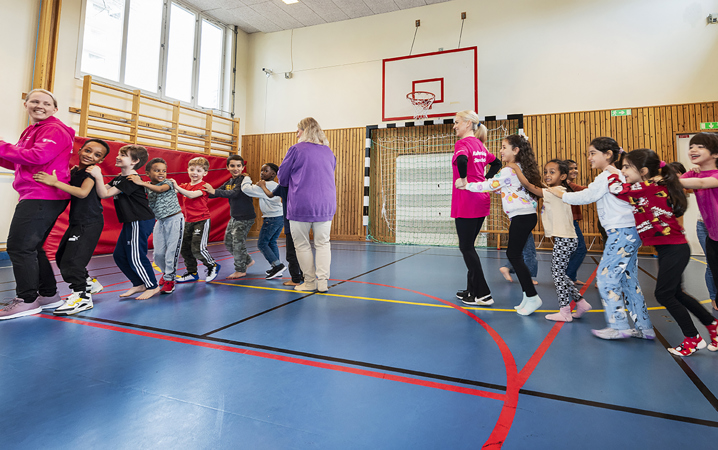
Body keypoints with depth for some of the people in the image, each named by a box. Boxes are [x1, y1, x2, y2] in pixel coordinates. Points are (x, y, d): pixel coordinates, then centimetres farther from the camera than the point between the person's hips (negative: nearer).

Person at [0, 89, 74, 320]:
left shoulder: (54, 130, -7)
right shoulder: (31, 131, 23)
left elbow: (39, 156, -22)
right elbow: (19, 164, 27)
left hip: (43, 196, -10)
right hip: (34, 196, 10)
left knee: (19, 246, -8)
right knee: (31, 248, 14)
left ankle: (27, 300, 0)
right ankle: (49, 295, 22)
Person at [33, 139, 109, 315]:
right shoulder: (73, 171, 12)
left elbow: (83, 193, -29)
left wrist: (55, 182, -32)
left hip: (90, 223, -9)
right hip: (76, 222, 9)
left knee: (72, 259, -12)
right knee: (61, 256, 18)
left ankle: (82, 297, -1)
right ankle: (89, 283, 32)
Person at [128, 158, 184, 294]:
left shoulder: (168, 183, -12)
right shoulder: (147, 187, 5)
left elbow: (159, 189, -32)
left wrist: (141, 183, -41)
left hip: (175, 219, -5)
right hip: (160, 221, 5)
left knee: (172, 250, -7)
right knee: (158, 253, 6)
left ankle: (169, 279, 4)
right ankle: (165, 272, 33)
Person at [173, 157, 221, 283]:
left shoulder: (203, 186, -9)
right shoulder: (185, 186, 13)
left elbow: (192, 195, -26)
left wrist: (177, 187, -35)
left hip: (201, 221, -7)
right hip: (188, 221, 8)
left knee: (197, 248, -12)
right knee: (184, 248, 9)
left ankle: (213, 266, 13)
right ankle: (192, 273, 23)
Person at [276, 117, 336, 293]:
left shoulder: (296, 149, -5)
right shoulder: (329, 152, 10)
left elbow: (282, 177, 3)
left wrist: (291, 184, 24)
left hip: (301, 205, -4)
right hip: (326, 205, 5)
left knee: (302, 245, 8)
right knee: (323, 243, 12)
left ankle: (310, 282, 13)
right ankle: (322, 281, 9)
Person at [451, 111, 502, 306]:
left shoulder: (463, 143, -10)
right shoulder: (479, 144, 16)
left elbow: (461, 160, -33)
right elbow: (496, 163, 27)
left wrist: (463, 180, -20)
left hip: (467, 202, -9)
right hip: (481, 201, 9)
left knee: (466, 248, -2)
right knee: (468, 246, 16)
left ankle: (483, 295, 2)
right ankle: (472, 290, 23)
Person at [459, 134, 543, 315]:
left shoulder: (509, 171, -14)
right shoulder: (521, 169, 16)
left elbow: (489, 186, -11)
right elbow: (499, 188, 22)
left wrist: (465, 185, -2)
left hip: (521, 217, -10)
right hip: (527, 216, 10)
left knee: (514, 255, -5)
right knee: (513, 254, 12)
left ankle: (532, 297, 0)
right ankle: (528, 295, 15)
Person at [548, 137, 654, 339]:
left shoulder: (607, 176, -11)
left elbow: (585, 197, -9)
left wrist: (561, 194, 1)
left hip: (621, 234, -10)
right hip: (629, 233, 10)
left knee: (606, 276, -5)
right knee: (628, 279, 12)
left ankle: (618, 326, 0)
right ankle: (644, 328, 18)